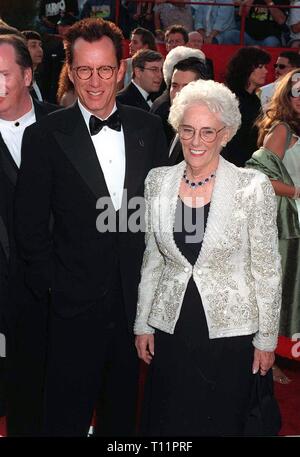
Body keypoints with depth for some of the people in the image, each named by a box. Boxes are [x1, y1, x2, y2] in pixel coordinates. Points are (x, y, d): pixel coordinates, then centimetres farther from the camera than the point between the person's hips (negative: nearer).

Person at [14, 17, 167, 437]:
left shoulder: (148, 127, 1)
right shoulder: (45, 136, -9)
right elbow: (31, 225, -5)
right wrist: (48, 286, -6)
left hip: (138, 296, 3)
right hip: (76, 303, -3)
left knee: (122, 409, 21)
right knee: (66, 416, 11)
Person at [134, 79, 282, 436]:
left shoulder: (253, 186, -11)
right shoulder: (158, 181, 0)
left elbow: (267, 269, -6)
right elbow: (152, 259, 8)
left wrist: (267, 339, -3)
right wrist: (143, 323, 9)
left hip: (232, 332, -3)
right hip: (170, 329, 3)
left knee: (222, 424, 12)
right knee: (166, 424, 13)